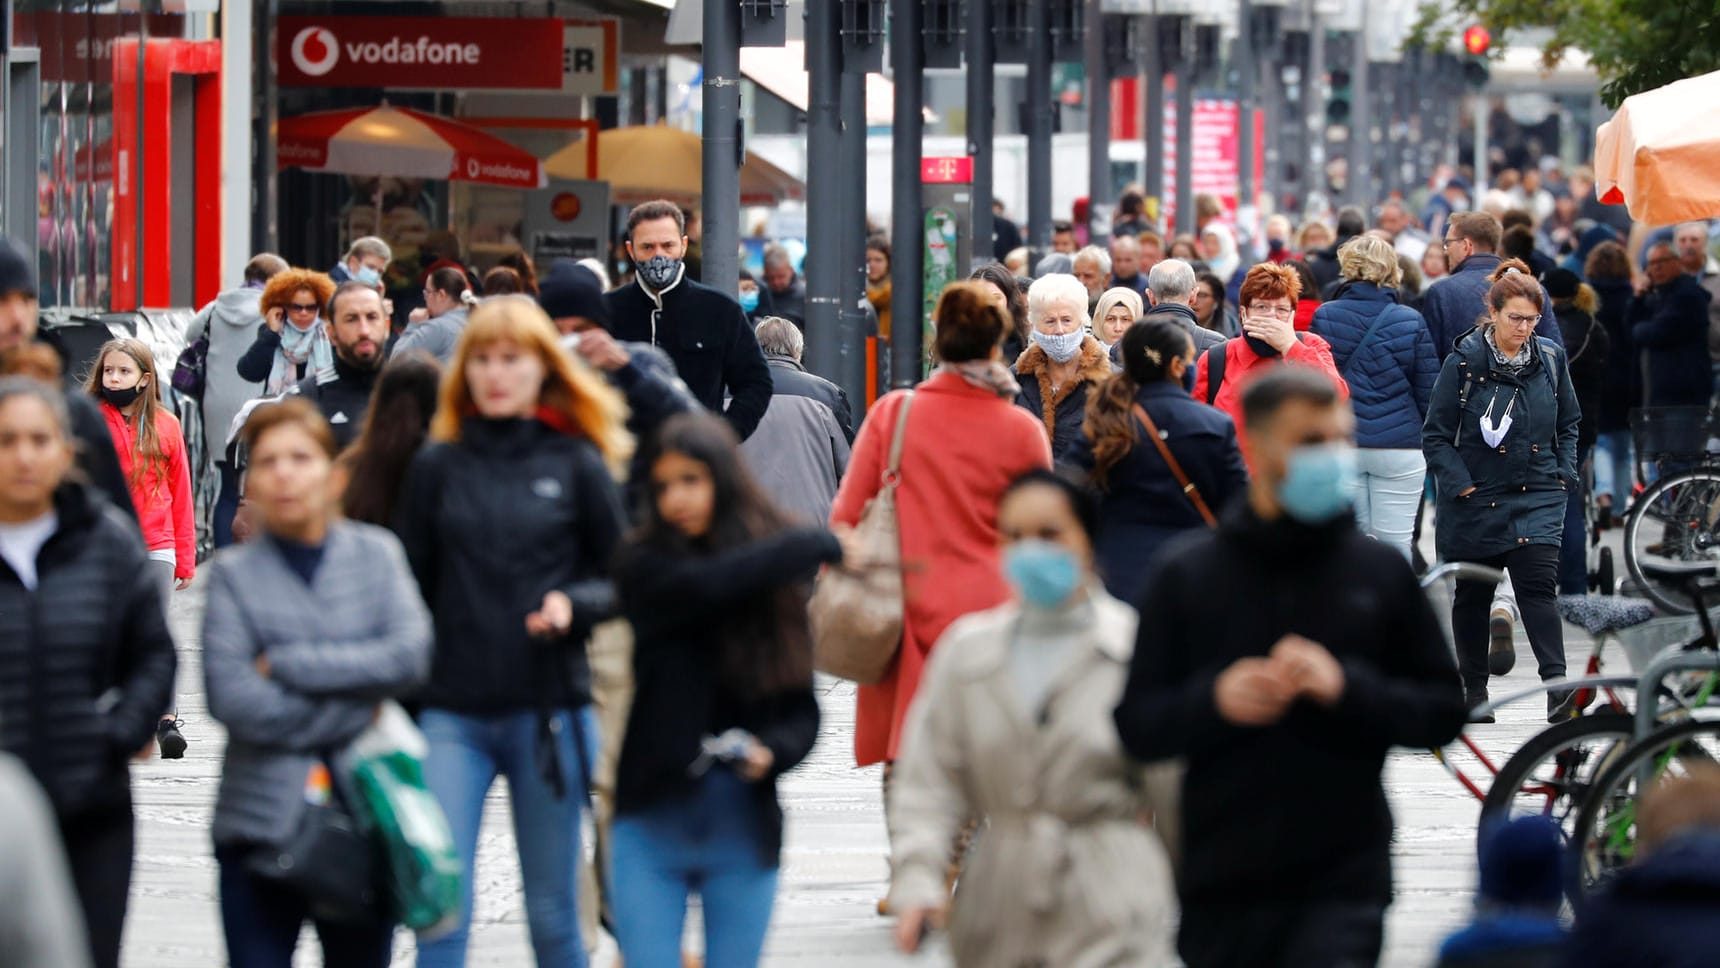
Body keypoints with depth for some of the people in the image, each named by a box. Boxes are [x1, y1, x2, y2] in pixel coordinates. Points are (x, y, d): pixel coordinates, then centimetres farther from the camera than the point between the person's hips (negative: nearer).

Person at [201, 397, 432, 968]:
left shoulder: (376, 554, 5)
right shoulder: (234, 574, -1)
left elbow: (411, 655, -11)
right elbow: (234, 700, -13)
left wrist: (285, 664, -12)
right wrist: (356, 710, -10)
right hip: (263, 824, -2)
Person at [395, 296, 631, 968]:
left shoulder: (576, 465, 3)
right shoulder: (437, 466, 6)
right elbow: (408, 589, 9)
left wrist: (573, 604, -14)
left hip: (548, 710, 0)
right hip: (452, 711, 1)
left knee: (552, 913, 7)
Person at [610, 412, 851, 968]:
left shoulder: (780, 582, 4)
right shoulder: (645, 567, -3)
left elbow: (803, 711, 6)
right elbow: (707, 586, -23)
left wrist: (773, 750, -16)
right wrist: (817, 546, -13)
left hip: (745, 825, 1)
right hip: (654, 820, -1)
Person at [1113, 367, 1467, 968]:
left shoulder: (1379, 571, 4)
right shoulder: (1186, 574, 3)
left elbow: (1443, 713, 3)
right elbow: (1137, 727, 2)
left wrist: (1346, 686, -14)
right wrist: (1213, 699, -19)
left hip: (1343, 882, -1)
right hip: (1221, 889, 2)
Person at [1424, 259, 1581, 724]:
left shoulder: (1550, 359, 3)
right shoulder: (1465, 362, -8)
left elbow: (1569, 424, 17)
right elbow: (1436, 434, -4)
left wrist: (1564, 475, 6)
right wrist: (1460, 485, -12)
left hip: (1538, 495, 1)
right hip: (1478, 498, -1)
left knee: (1538, 584, -14)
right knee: (1473, 594, 10)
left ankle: (1557, 685, -22)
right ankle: (1474, 688, 23)